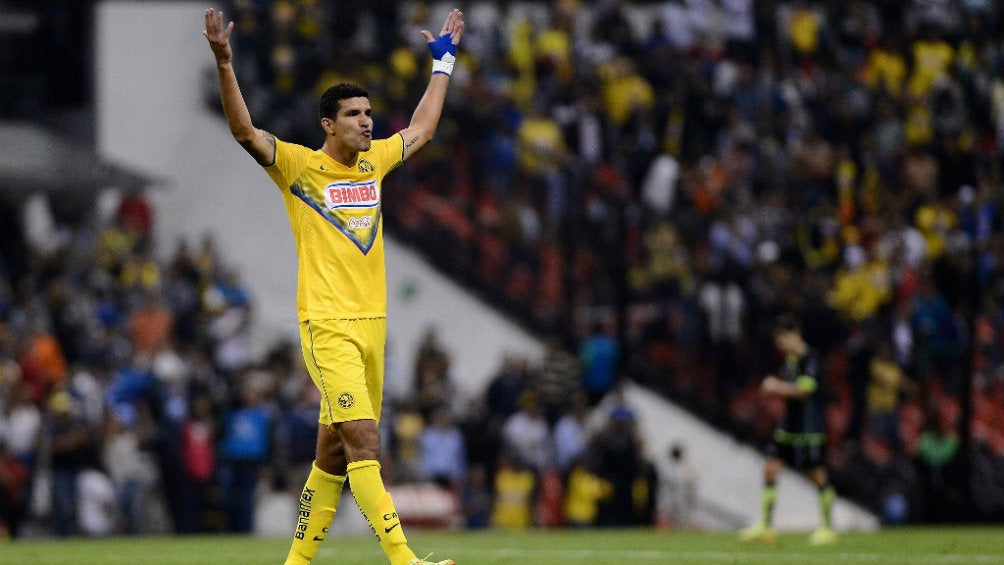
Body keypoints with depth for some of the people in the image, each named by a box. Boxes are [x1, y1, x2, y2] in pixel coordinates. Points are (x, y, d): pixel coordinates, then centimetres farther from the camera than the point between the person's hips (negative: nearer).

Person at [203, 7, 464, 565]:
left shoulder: (374, 161, 15)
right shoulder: (299, 165, -2)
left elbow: (422, 128, 32)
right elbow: (245, 130, -15)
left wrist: (444, 59, 36)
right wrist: (224, 63, -27)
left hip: (372, 323, 7)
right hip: (327, 326, -7)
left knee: (335, 454, 9)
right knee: (364, 439, -17)